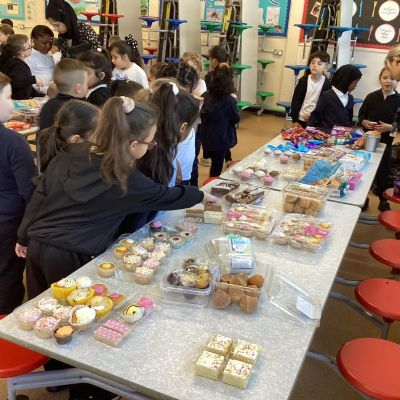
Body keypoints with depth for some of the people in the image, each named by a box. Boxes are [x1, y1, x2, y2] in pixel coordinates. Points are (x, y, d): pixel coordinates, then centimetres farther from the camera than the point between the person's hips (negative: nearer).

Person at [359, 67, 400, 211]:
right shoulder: (371, 97, 0)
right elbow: (361, 114, 7)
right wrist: (364, 122, -12)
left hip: (386, 142, -1)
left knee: (383, 172, 8)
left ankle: (383, 200, 26)